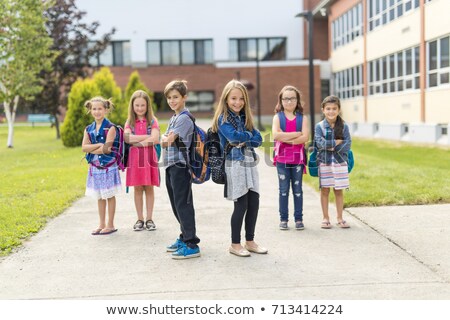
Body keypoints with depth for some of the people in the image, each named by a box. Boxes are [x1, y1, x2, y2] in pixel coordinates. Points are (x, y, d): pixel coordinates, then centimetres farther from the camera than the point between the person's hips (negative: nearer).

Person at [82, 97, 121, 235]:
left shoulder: (110, 127, -8)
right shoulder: (88, 129, 8)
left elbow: (107, 149, -17)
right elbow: (84, 147, -4)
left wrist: (91, 149, -7)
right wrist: (99, 145, -15)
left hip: (108, 165, -5)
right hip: (95, 167, 5)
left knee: (109, 195, 3)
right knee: (99, 196, 13)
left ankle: (110, 225, 11)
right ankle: (102, 224, 22)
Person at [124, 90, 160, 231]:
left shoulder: (152, 121, 3)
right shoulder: (129, 122, 7)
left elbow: (155, 140, -12)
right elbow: (127, 138, -11)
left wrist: (137, 142, -10)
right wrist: (147, 136, -11)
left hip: (149, 157, -1)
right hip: (134, 157, 1)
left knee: (149, 188, 3)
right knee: (137, 188, 5)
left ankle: (149, 219, 11)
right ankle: (140, 219, 13)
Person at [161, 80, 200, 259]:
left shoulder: (184, 118, -13)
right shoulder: (173, 118, 17)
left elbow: (168, 141, -20)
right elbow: (164, 141, 9)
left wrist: (166, 139, -1)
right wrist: (167, 139, -10)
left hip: (180, 165, -10)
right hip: (170, 166, 10)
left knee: (183, 204, -7)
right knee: (176, 204, 16)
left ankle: (192, 245, -3)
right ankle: (184, 237, 29)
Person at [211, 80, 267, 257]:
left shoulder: (245, 118, 15)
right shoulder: (223, 118, -5)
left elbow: (258, 139, 4)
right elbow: (233, 135, -23)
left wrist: (244, 141, -13)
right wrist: (248, 135, -5)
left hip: (250, 163, 6)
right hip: (235, 164, -6)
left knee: (254, 203, 6)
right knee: (241, 205, -4)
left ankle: (250, 241, 20)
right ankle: (235, 244, 10)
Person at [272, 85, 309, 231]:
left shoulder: (302, 118, 3)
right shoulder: (278, 117, 2)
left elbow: (305, 137, -11)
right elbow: (276, 135, -16)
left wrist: (286, 139, -15)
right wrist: (296, 134, -14)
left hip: (298, 158, 1)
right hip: (282, 158, 0)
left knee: (298, 190, 7)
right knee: (283, 190, 6)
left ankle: (298, 218, 15)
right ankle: (283, 219, 13)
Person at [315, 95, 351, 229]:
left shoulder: (343, 126, 2)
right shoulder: (319, 126, -2)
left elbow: (347, 144, -6)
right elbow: (320, 143, -14)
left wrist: (332, 147, -14)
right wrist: (336, 142, -12)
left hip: (340, 162, 1)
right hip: (324, 162, -1)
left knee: (339, 190, 8)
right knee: (325, 190, 5)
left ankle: (340, 218, 18)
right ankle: (325, 218, 16)